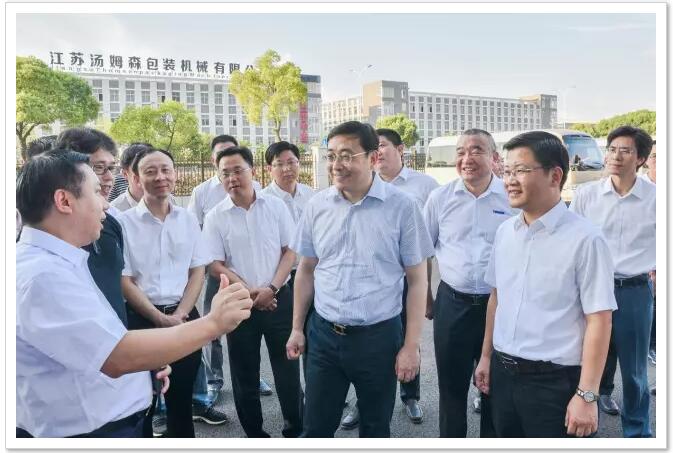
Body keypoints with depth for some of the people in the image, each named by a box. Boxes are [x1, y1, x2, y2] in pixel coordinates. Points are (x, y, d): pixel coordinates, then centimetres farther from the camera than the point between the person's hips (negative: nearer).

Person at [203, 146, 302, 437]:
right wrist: (250, 292, -12)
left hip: (279, 298, 0)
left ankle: (296, 431, 26)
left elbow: (290, 251, 0)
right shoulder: (215, 217, -3)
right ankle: (255, 435, 28)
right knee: (244, 374, 11)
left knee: (287, 368, 8)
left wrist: (271, 288, -12)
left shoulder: (275, 206, -1)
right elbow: (215, 265, -4)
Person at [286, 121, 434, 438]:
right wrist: (297, 328, 11)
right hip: (324, 334, 3)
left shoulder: (401, 207, -10)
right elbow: (306, 270, 10)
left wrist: (412, 345, -8)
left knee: (375, 429, 17)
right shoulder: (317, 206, 0)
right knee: (315, 428, 14)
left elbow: (417, 279, -6)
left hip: (379, 336, -2)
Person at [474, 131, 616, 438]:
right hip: (502, 372, 6)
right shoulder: (504, 231, 3)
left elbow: (598, 320, -14)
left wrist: (587, 395, -15)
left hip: (554, 381, -5)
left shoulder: (584, 239, -15)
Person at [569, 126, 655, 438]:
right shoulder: (586, 194, -2)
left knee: (634, 370, 12)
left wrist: (660, 267, 1)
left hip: (635, 292, 0)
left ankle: (637, 431, 32)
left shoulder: (655, 198, -4)